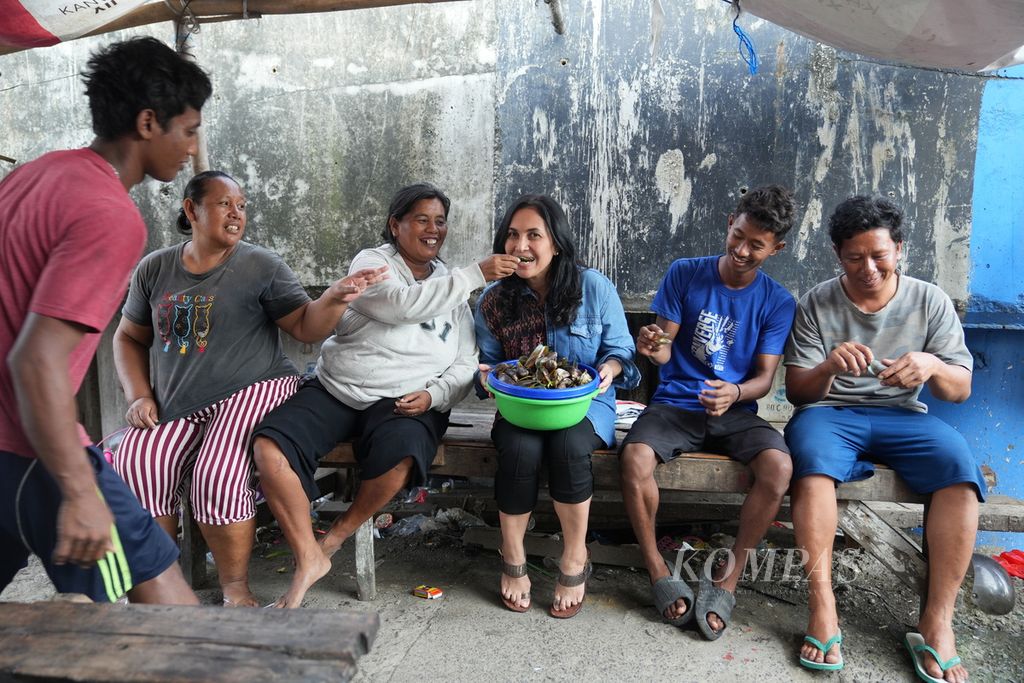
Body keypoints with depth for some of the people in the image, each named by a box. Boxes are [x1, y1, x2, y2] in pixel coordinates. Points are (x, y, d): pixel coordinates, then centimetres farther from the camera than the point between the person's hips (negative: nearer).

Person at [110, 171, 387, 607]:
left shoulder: (260, 266, 0)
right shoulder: (154, 269, 11)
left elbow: (306, 327, -4)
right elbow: (130, 337, 20)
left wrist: (336, 297, -24)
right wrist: (139, 396, 6)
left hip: (251, 391, -4)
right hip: (176, 407, 4)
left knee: (218, 476, -27)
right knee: (135, 466, -21)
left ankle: (235, 590, -5)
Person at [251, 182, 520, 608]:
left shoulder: (452, 289, 15)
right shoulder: (371, 262, 4)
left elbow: (465, 365, 11)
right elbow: (402, 303, -19)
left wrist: (434, 396, -10)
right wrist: (474, 275, -21)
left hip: (406, 401, 1)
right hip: (336, 389, 0)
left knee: (399, 457, -34)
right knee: (268, 445, -24)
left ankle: (340, 534, -5)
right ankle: (308, 558, -9)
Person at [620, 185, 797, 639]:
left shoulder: (778, 303, 2)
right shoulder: (684, 274, 1)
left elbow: (765, 376, -2)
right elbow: (664, 350, -1)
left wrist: (735, 392, -25)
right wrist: (652, 346, -26)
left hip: (736, 411, 1)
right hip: (674, 404, 0)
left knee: (779, 467, -30)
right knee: (635, 457, -31)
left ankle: (727, 577, -9)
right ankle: (658, 572, -8)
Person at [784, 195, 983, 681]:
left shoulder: (931, 302, 6)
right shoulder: (817, 303, 2)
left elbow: (960, 390, 6)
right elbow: (796, 391, 0)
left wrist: (933, 366, -18)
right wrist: (828, 367, -23)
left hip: (903, 417, 2)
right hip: (828, 412, -1)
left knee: (960, 467, -29)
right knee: (811, 457, -36)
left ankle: (937, 621, -21)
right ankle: (822, 607, -31)